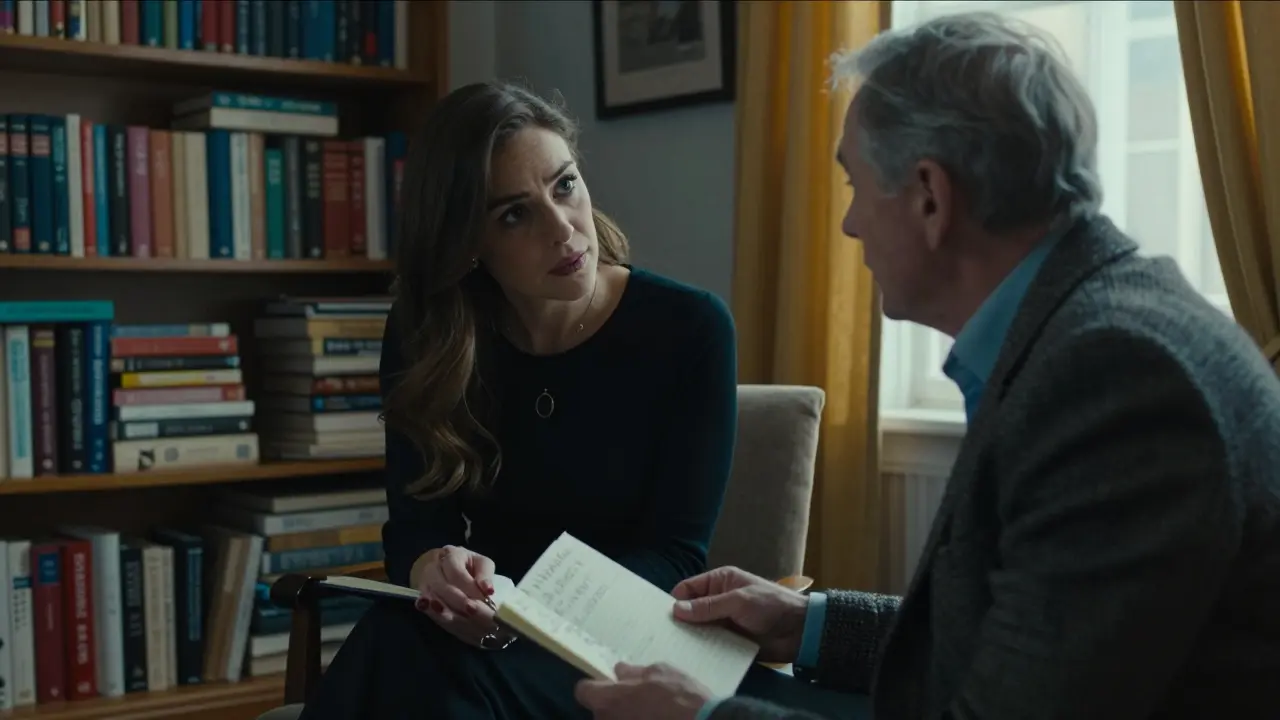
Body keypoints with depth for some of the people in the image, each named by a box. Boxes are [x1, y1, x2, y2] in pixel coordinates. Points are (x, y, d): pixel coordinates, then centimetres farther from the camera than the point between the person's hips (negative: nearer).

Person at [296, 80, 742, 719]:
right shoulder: (423, 334, -1)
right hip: (491, 631, 3)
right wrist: (431, 567, -29)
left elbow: (676, 556, -12)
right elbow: (414, 518, -3)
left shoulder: (689, 330, -11)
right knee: (394, 649, -34)